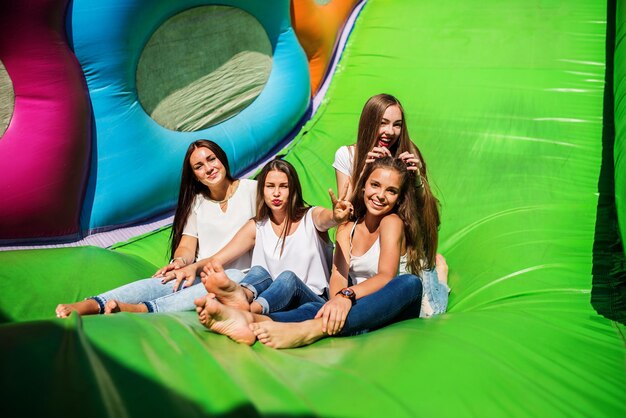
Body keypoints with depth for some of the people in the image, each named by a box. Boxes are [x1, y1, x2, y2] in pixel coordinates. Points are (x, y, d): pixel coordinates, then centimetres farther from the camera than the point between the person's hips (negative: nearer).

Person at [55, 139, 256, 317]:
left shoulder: (251, 190, 7)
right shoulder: (196, 203, 18)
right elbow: (186, 247, 12)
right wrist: (180, 261, -15)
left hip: (243, 276, -3)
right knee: (162, 281, -29)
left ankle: (142, 309, -58)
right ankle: (93, 304, -50)